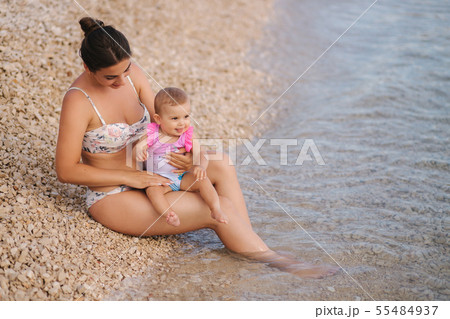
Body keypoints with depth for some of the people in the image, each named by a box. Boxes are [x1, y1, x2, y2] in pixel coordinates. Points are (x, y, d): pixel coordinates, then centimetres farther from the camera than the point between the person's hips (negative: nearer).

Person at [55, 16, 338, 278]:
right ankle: (279, 263, -5)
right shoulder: (78, 101, -23)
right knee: (220, 208, -18)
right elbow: (66, 171, -19)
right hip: (113, 199, -7)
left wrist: (190, 156, -17)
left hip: (144, 177, 7)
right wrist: (131, 177, -21)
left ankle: (248, 247, -12)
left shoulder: (133, 74, -4)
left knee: (220, 163, -10)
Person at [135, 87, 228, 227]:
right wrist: (139, 151, -39)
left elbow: (200, 155, -10)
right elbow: (139, 147, -13)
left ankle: (216, 210, -25)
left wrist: (200, 166, -34)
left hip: (183, 177, 2)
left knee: (203, 180, -23)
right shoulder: (152, 135, -7)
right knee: (151, 189, -32)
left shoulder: (187, 137, -3)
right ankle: (170, 215, -47)